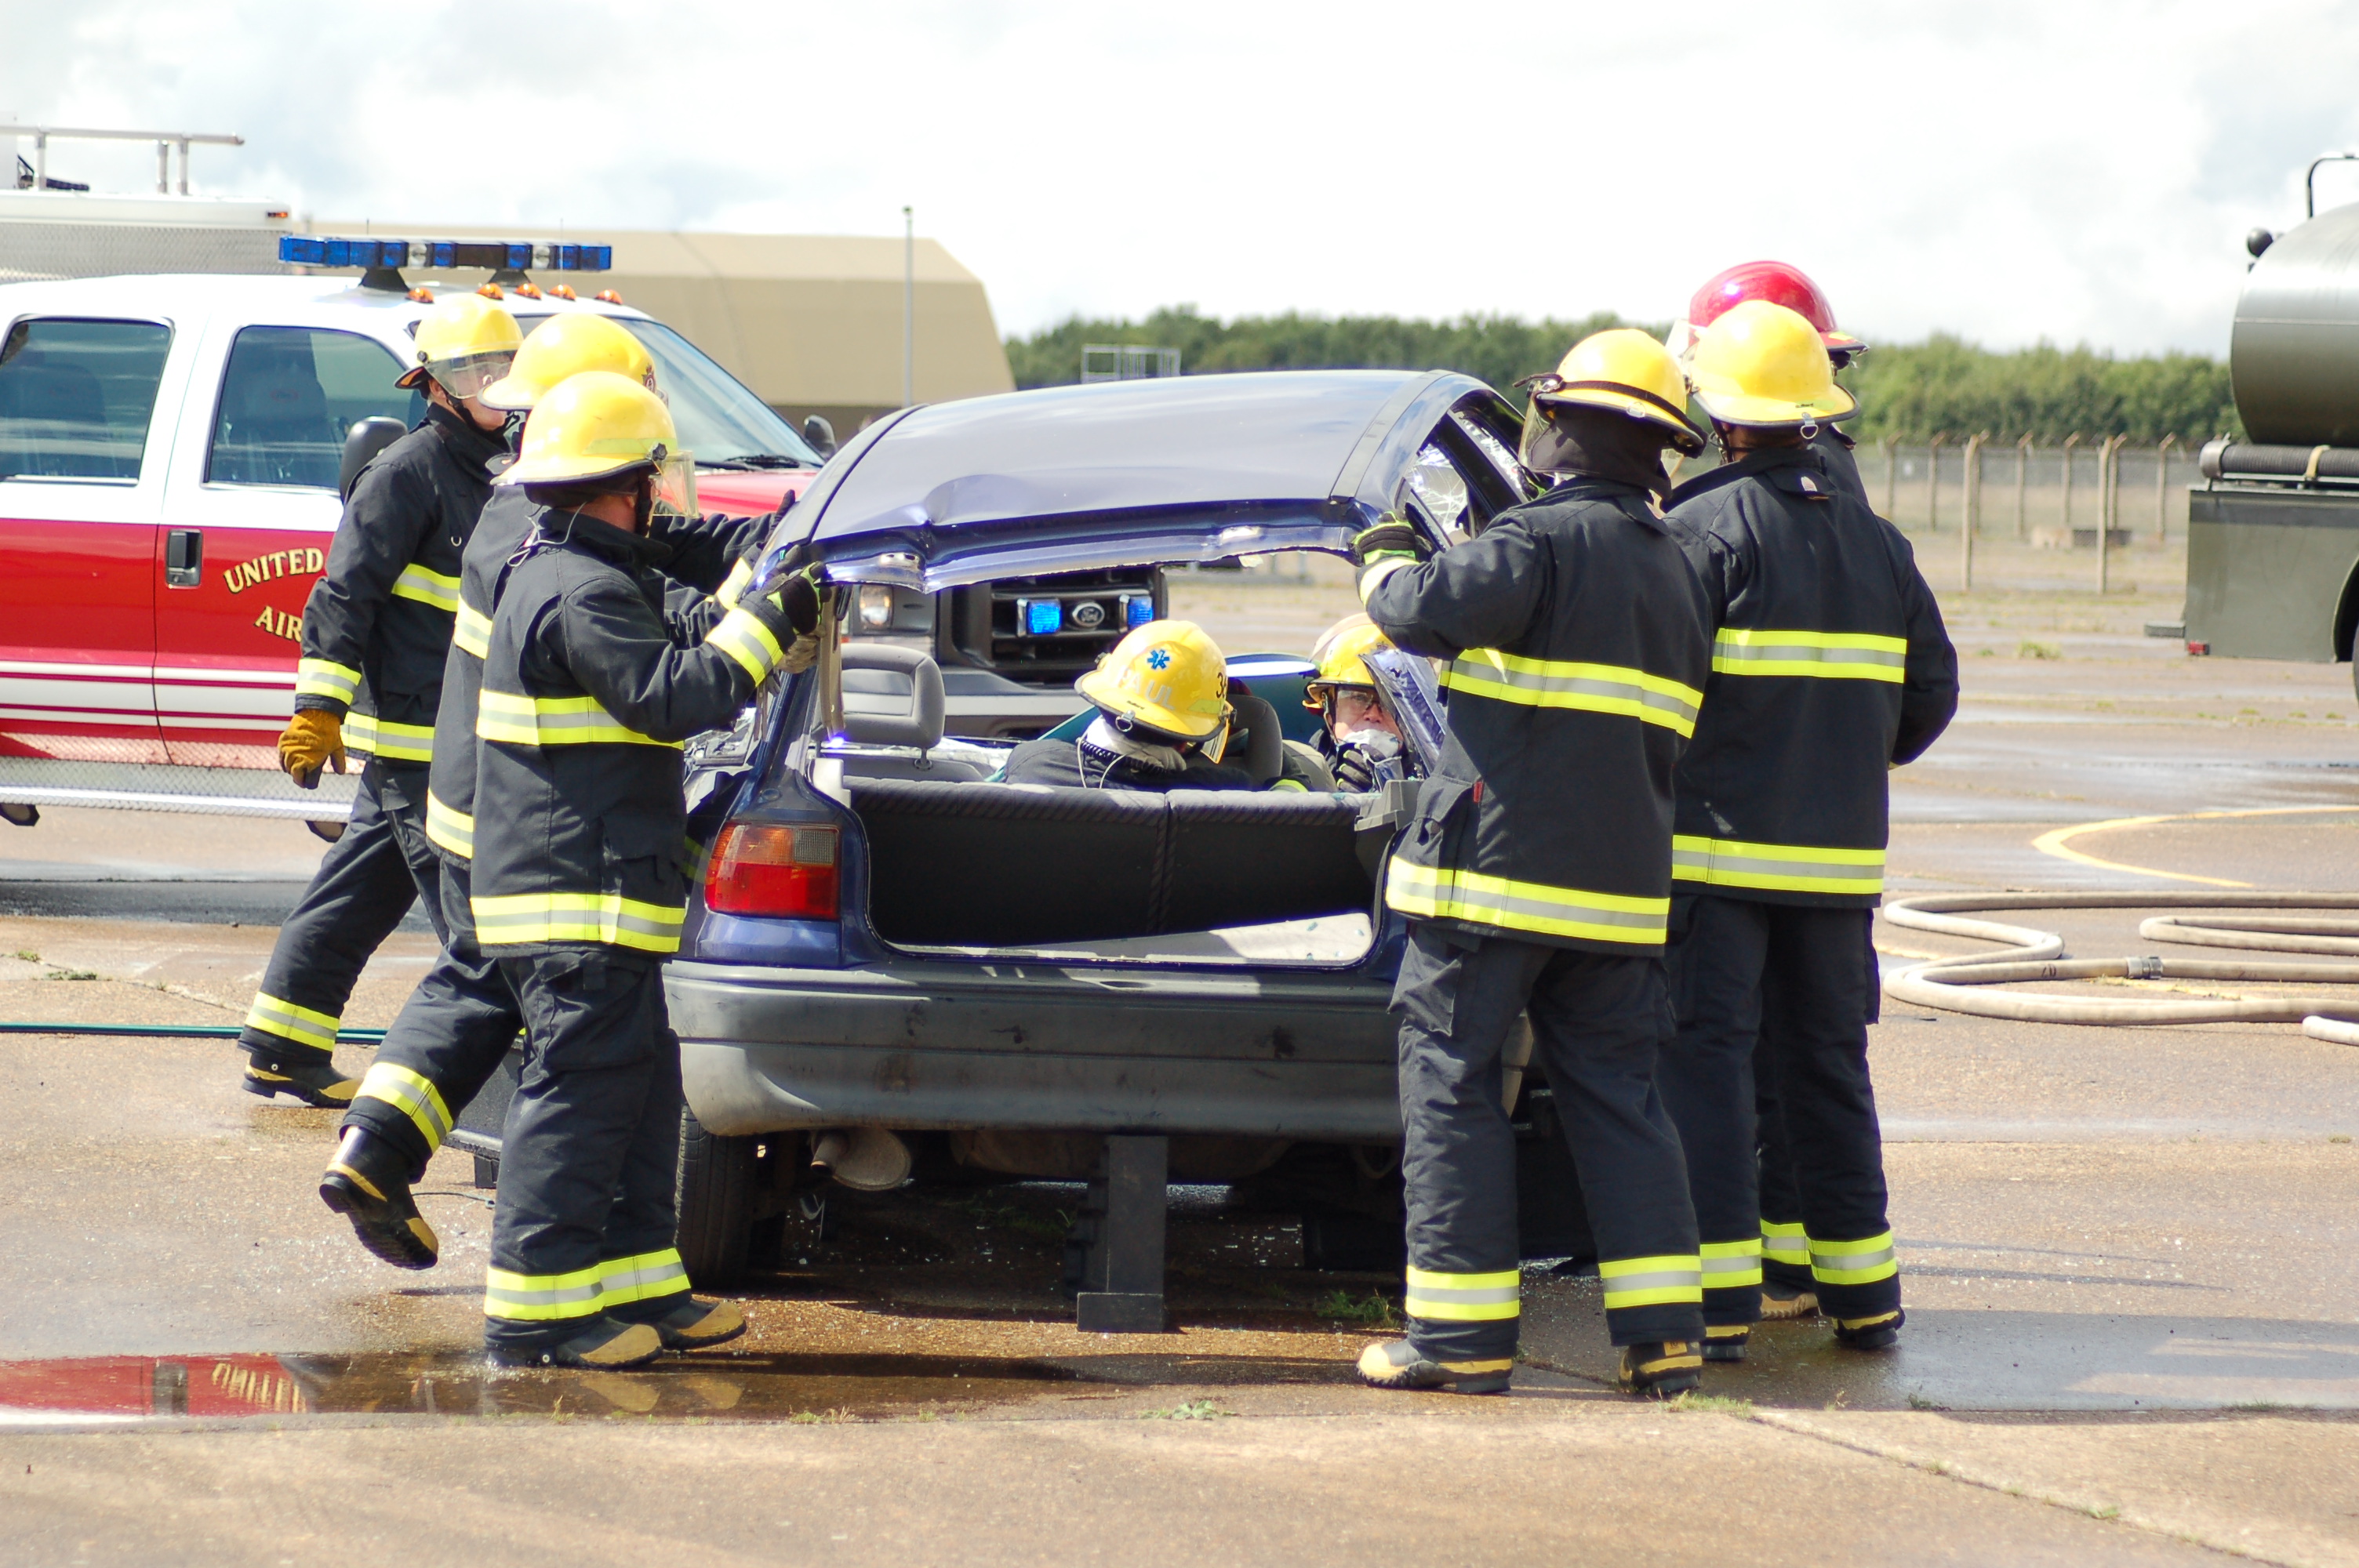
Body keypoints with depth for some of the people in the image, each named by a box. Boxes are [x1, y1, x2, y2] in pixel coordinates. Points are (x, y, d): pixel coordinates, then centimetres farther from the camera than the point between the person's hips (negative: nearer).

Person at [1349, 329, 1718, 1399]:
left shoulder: (1544, 539, -10)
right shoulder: (1675, 568, 15)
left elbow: (1433, 610, -24)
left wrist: (1386, 566, -1)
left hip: (1497, 867, -7)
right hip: (1620, 877, 7)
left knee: (1449, 1082, 1)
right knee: (1615, 1092, 10)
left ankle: (1462, 1330, -2)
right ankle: (1662, 1330, 4)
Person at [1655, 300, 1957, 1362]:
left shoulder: (1702, 528, -10)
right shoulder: (1876, 542, 9)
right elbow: (1931, 695, 13)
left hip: (1716, 841, -5)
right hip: (1839, 855, 5)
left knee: (1703, 1060, -2)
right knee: (1828, 1063, 14)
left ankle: (1720, 1300, -8)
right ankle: (1863, 1294, 17)